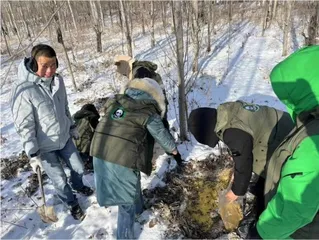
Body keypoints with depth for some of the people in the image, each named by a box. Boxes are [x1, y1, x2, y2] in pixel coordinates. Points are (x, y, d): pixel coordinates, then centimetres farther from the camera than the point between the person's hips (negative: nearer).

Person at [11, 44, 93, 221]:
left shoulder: (57, 80, -8)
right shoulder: (23, 89, -27)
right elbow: (24, 126, -21)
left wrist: (72, 127, 16)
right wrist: (33, 154, -18)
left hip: (64, 138, 6)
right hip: (44, 147, -5)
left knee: (78, 168, 21)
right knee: (60, 180, 10)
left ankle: (77, 185, 55)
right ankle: (72, 203, 40)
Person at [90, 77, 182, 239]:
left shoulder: (115, 102, 10)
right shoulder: (149, 113, -4)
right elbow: (163, 137, 8)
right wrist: (175, 152, 24)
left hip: (99, 152, 7)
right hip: (124, 158, -6)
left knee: (130, 186, 30)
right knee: (126, 199, 14)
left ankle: (137, 208, 54)